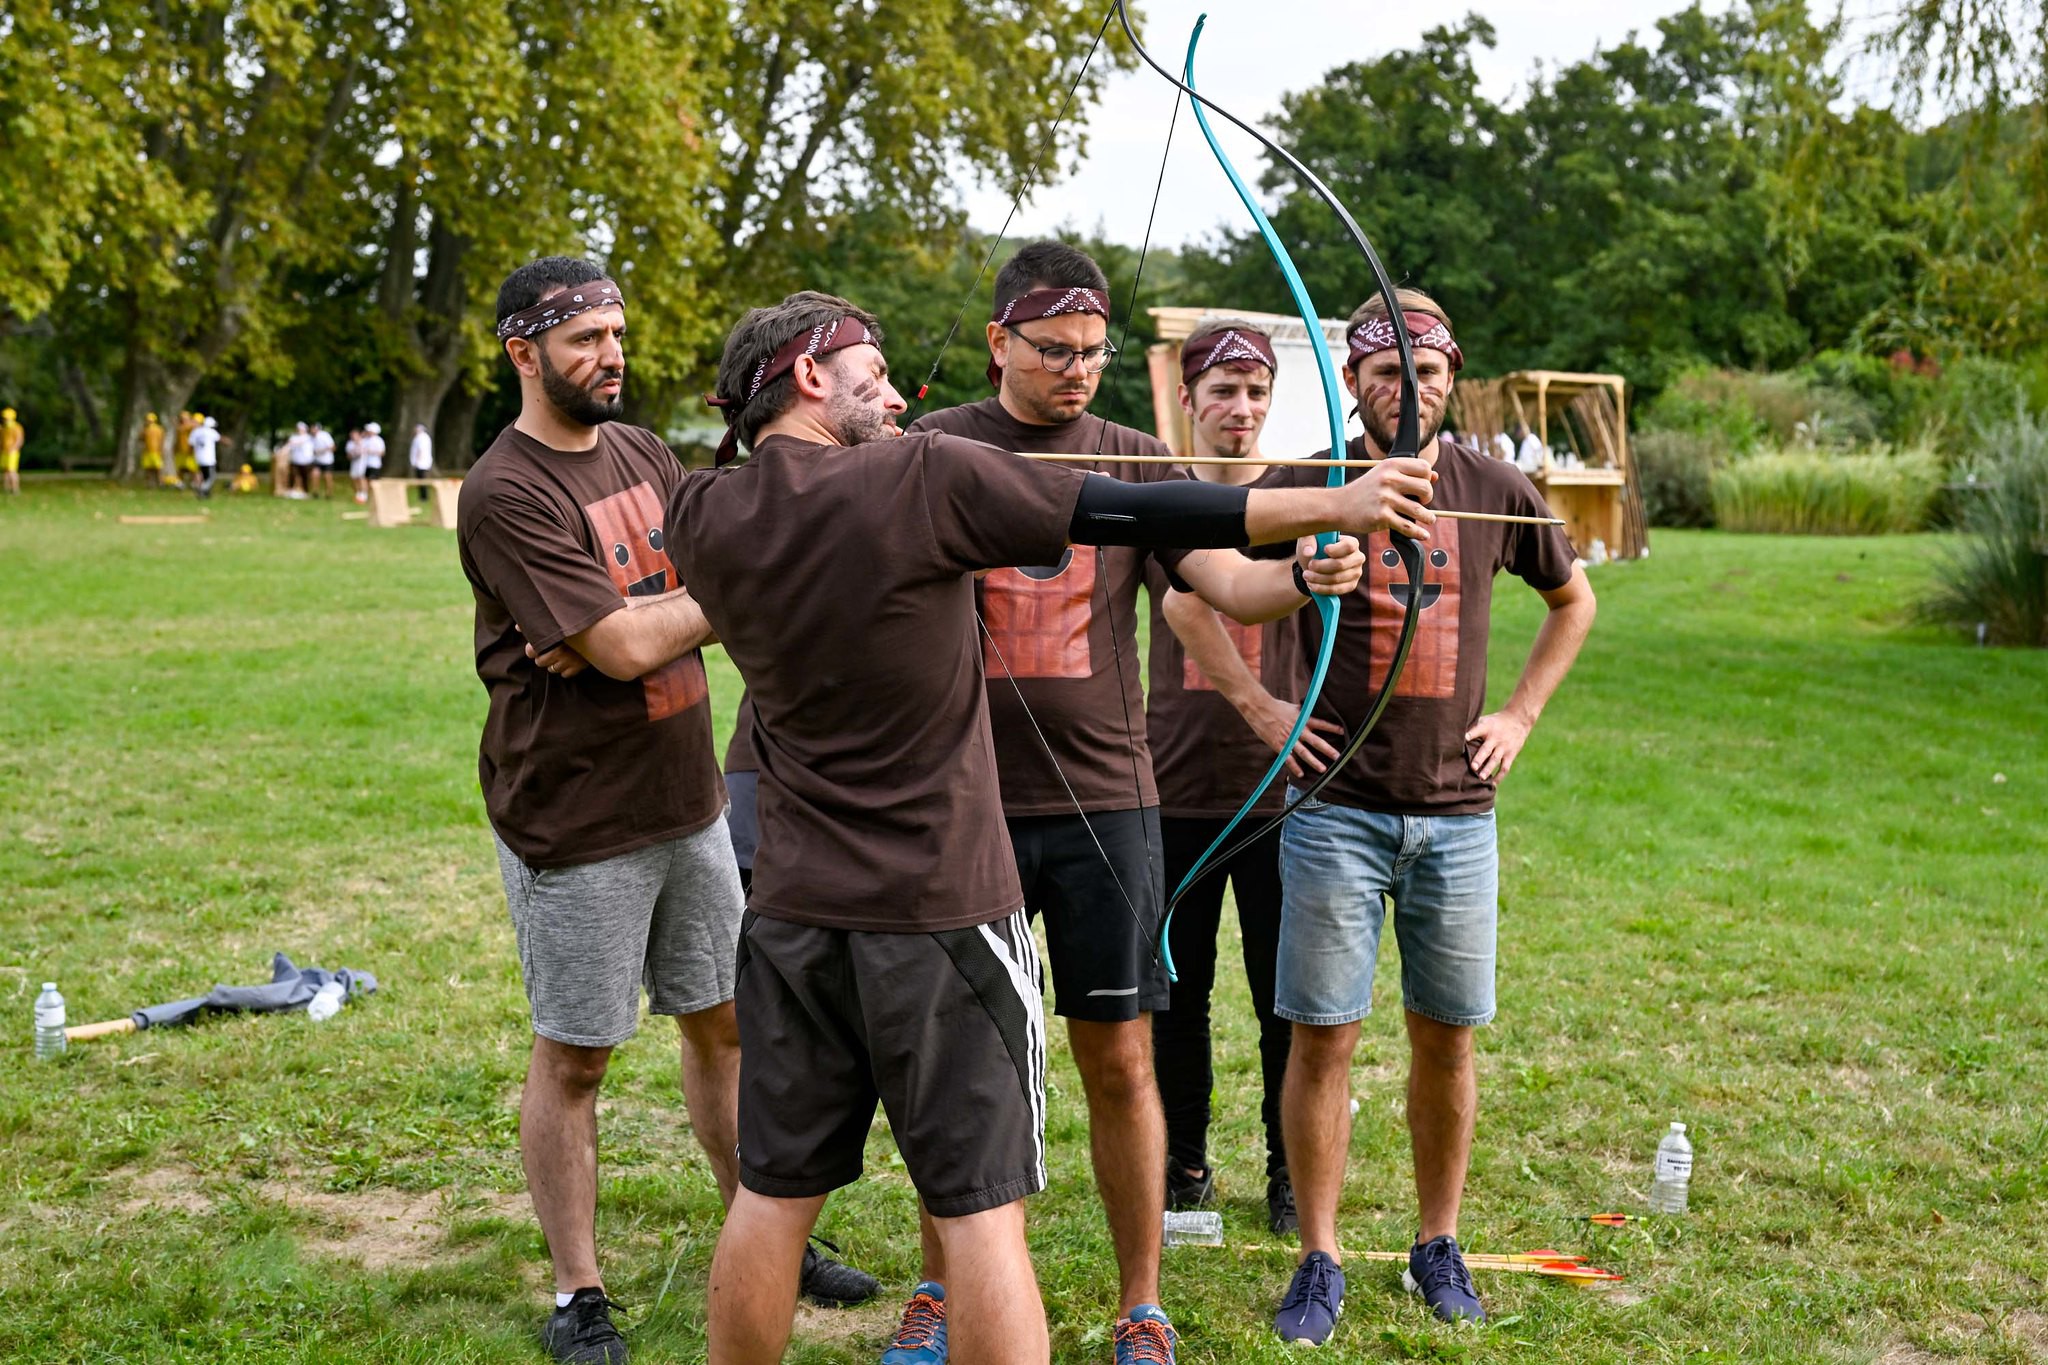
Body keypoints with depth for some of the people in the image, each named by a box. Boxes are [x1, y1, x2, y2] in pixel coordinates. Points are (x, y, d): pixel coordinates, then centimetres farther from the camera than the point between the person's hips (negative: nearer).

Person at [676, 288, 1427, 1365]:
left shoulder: (705, 517, 0)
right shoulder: (922, 480, -14)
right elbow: (1141, 515, -15)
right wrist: (1335, 504, -10)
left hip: (792, 912, 5)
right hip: (940, 911, -5)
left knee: (773, 1195, 14)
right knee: (979, 1206, 4)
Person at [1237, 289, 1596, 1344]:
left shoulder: (1497, 492, 5)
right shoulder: (1310, 488, -2)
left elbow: (1574, 600, 21)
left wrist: (1520, 714, 11)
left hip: (1457, 812, 2)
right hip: (1338, 810, -2)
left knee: (1446, 1038, 9)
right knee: (1323, 1038, 0)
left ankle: (1438, 1246, 26)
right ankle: (1319, 1261, 13)